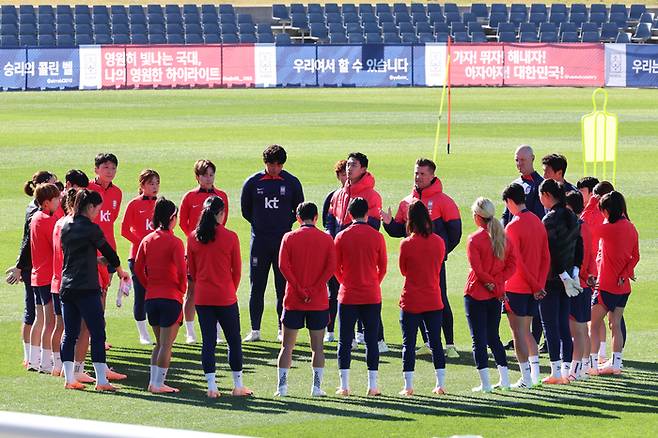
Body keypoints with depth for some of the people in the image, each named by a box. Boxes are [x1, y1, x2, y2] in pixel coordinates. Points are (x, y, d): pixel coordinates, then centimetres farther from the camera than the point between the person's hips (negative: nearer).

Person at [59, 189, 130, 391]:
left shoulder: (66, 228, 9)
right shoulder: (90, 228, -9)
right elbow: (107, 250, 3)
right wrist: (120, 270, 21)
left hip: (66, 288, 7)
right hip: (87, 289, -7)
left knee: (69, 334, 10)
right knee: (97, 334, -3)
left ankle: (69, 378, 10)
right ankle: (101, 380, -5)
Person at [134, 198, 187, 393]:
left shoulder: (147, 240, 5)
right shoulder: (174, 242, -11)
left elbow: (138, 268, 6)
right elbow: (182, 271, -16)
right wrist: (182, 289, 1)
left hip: (151, 297, 6)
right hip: (171, 297, -6)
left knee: (159, 343, 17)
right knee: (166, 345, 0)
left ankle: (153, 382, 14)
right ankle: (158, 384, -2)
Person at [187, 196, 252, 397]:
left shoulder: (193, 237, -1)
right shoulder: (230, 237, -8)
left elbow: (191, 270, 7)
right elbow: (237, 270, -1)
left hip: (202, 297, 2)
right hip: (226, 297, -2)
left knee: (208, 341, 5)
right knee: (234, 340, 9)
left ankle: (211, 386, 2)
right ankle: (238, 385, 14)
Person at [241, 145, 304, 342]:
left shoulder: (292, 183, 2)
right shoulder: (253, 183, 2)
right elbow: (245, 210, 11)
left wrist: (286, 224, 3)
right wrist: (261, 224, 7)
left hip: (284, 241, 0)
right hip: (259, 241, 0)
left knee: (284, 286, 1)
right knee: (257, 286, 2)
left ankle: (283, 330, 6)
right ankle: (255, 330, 8)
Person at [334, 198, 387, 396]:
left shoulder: (342, 237, -3)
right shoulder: (377, 236, -3)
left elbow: (336, 268, 2)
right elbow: (383, 268, 3)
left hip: (348, 296, 0)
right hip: (372, 296, 0)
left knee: (345, 341, 4)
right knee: (371, 340, 5)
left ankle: (344, 386, 1)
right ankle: (372, 385, 3)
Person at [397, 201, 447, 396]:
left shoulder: (406, 244, -12)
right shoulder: (439, 242, -2)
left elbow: (403, 270, 2)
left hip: (411, 302, -3)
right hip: (434, 301, 3)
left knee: (409, 344, 3)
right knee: (436, 342, 10)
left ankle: (408, 386, 1)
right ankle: (440, 384, 10)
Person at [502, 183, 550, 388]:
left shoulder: (513, 227, -15)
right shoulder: (538, 222, 8)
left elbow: (516, 262, -18)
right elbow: (546, 257, 7)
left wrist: (536, 286, -11)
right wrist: (539, 285, 2)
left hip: (516, 288, -7)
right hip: (534, 289, 7)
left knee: (519, 332, -2)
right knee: (526, 331, 17)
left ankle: (526, 378, -3)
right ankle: (534, 373, 14)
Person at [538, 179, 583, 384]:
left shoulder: (550, 219, -16)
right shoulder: (572, 217, 8)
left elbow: (551, 252, -20)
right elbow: (579, 247, 10)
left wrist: (564, 276, -14)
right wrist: (574, 272, 7)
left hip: (551, 280, -8)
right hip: (565, 279, 8)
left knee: (550, 324, -3)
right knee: (564, 324, 11)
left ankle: (556, 372, -5)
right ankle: (566, 369, 11)